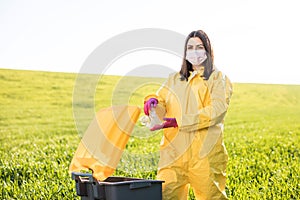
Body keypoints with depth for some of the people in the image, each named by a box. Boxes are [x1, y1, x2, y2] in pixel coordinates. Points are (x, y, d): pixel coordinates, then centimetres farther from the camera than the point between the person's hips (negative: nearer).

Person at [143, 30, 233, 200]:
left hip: (205, 153, -3)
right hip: (174, 150, 3)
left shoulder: (218, 79, 5)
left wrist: (179, 122, -19)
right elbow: (162, 103, 12)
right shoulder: (174, 80, 20)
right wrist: (153, 101, -14)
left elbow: (217, 110, -11)